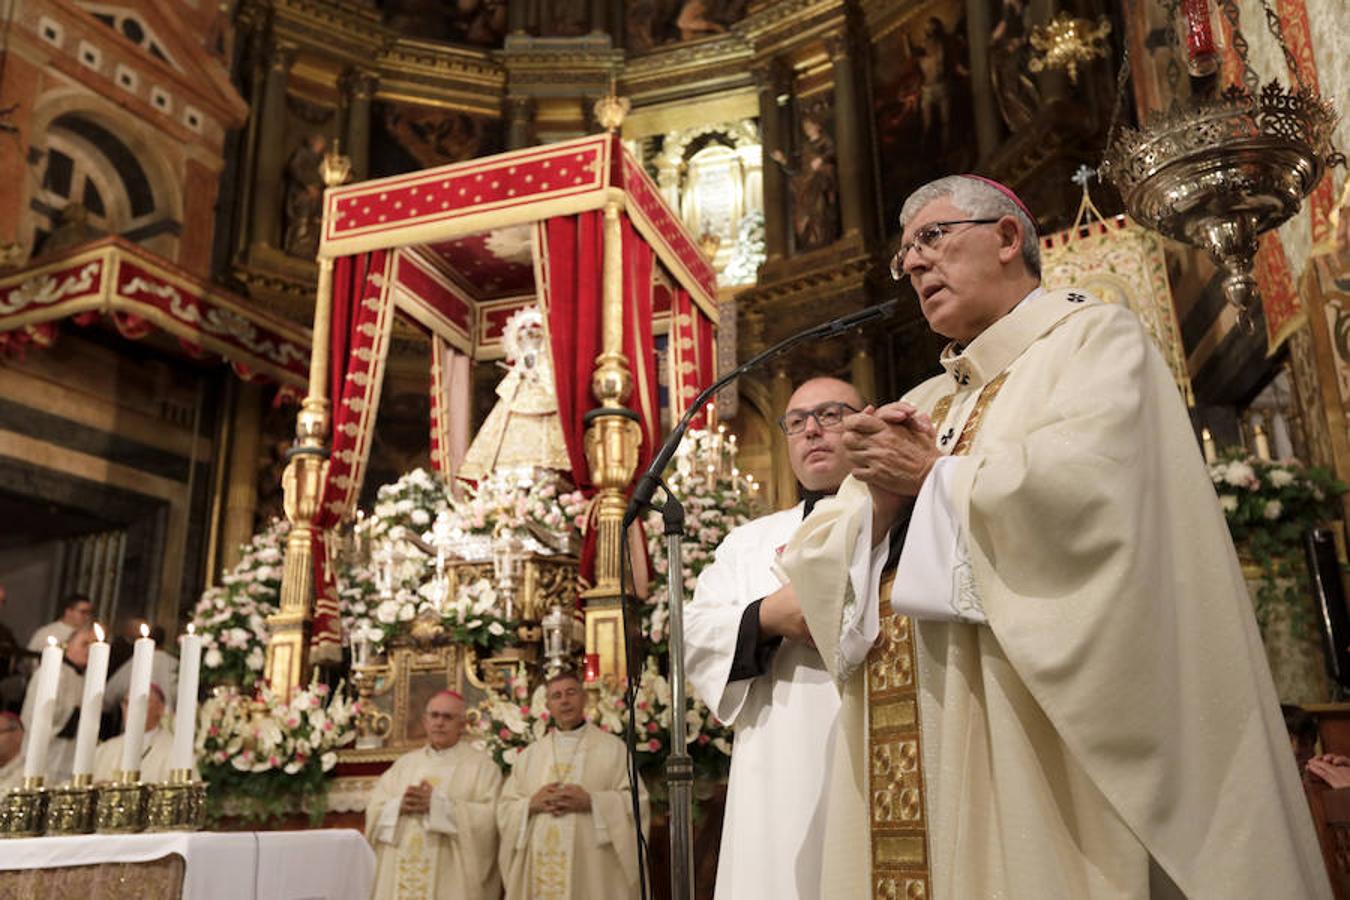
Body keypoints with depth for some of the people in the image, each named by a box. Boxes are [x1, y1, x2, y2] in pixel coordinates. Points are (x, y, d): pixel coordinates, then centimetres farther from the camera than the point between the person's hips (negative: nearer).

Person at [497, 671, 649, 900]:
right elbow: (505, 809, 12)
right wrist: (531, 804, -8)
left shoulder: (613, 748, 6)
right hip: (541, 867, 3)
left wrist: (591, 802, -13)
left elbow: (636, 801, -2)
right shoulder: (529, 755, 15)